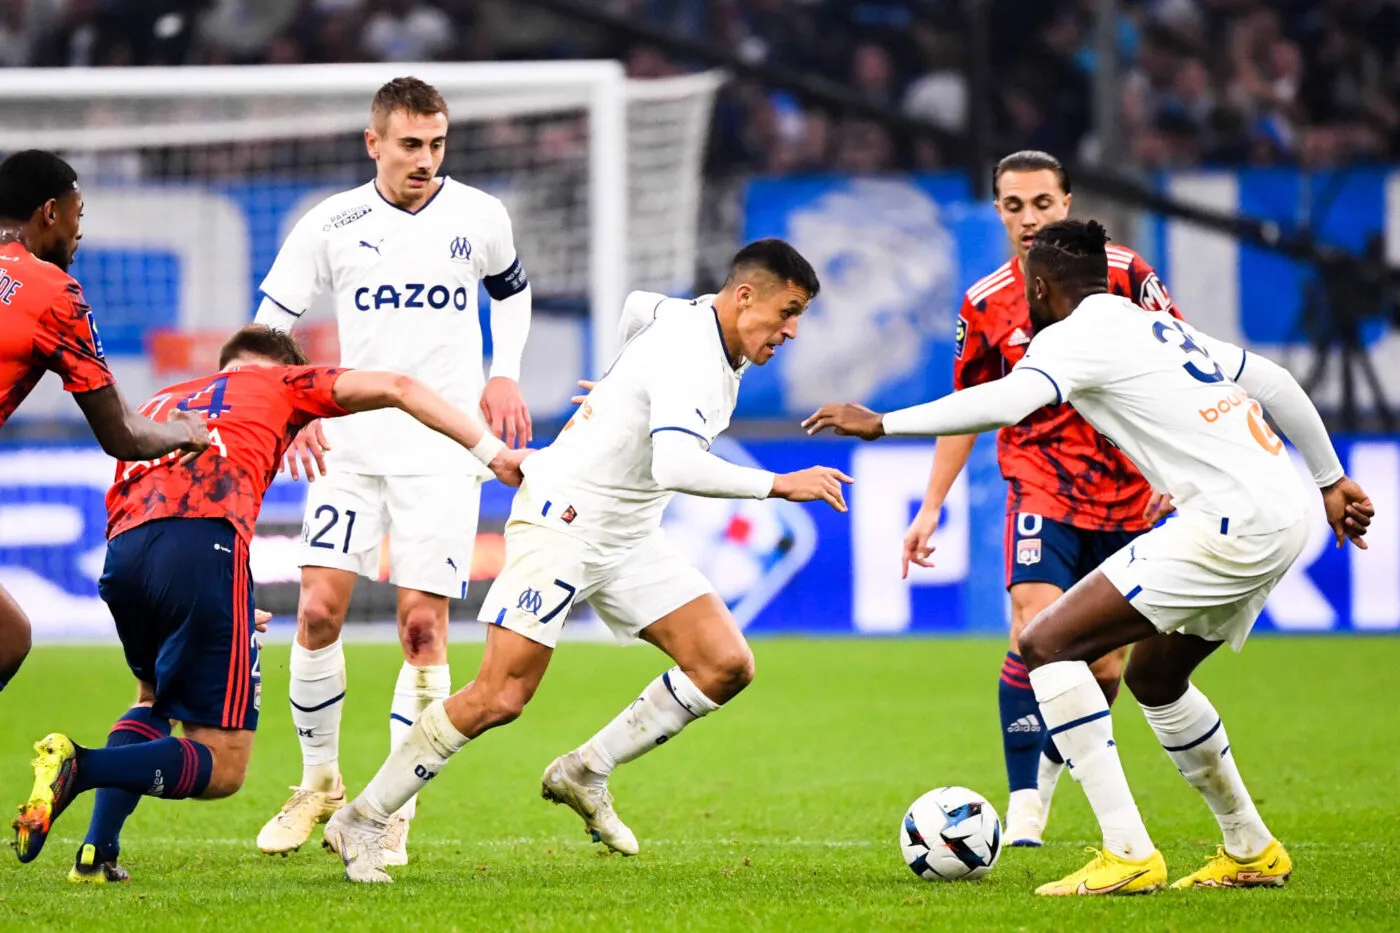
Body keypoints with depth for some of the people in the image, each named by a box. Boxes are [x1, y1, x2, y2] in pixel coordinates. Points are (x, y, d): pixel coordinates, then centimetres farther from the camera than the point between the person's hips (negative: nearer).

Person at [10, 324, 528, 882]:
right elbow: (394, 388, 16)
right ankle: (80, 767, -22)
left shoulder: (157, 403, 36)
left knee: (155, 694, 34)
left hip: (122, 546, 5)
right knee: (222, 768, 3)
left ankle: (97, 851, 15)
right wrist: (492, 452, 18)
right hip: (205, 544, -5)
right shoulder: (281, 383, 26)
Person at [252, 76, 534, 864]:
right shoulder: (332, 225, -1)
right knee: (320, 611, -8)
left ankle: (395, 812, 0)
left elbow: (512, 288, 23)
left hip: (445, 447, -1)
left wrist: (506, 376, 10)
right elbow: (269, 327, 4)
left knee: (423, 626, -7)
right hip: (352, 439, 1)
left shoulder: (479, 216, 2)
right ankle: (320, 783, 11)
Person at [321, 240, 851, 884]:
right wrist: (780, 485, -34)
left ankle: (584, 775, 8)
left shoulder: (702, 321, 7)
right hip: (563, 521, -10)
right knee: (501, 696, -15)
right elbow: (674, 467, -38)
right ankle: (360, 823, -3)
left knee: (727, 666, -3)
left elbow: (636, 308, 29)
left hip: (626, 539, 10)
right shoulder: (688, 356, -23)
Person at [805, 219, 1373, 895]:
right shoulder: (1161, 328, 24)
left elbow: (1007, 402, -23)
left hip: (1231, 523, -10)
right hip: (1282, 518, 10)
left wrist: (882, 423, -21)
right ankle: (1251, 853, 35)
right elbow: (1276, 382, 29)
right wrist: (1330, 479, 39)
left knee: (1047, 643, -9)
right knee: (1153, 678, 27)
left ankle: (1127, 855, -15)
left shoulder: (1073, 335, -4)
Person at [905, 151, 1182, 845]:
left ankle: (1054, 765, 31)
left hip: (1126, 495, 1)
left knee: (1105, 667, 4)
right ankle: (1024, 806, -24)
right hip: (1040, 485, -1)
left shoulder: (1123, 274, -4)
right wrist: (931, 507, 10)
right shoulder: (987, 304, 1)